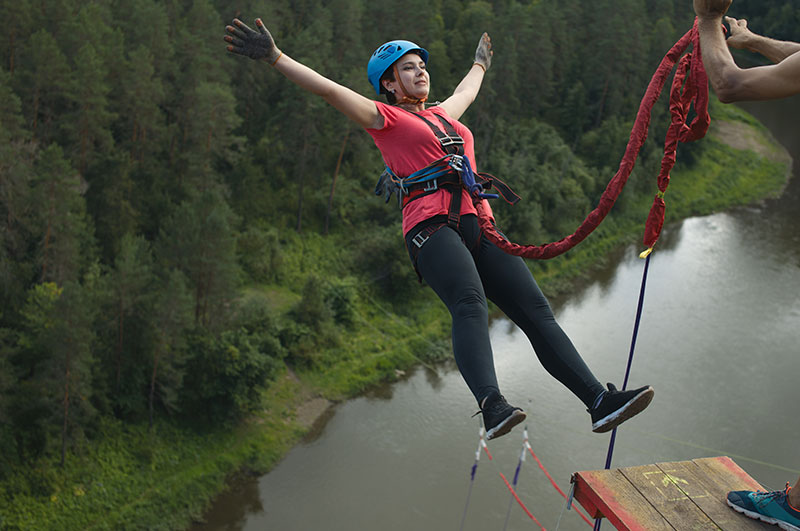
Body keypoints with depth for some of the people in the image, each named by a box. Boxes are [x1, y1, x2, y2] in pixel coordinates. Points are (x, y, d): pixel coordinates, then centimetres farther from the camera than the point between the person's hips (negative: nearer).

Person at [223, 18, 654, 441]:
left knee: (537, 312, -5)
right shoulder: (385, 117, 11)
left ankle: (599, 401, -8)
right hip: (431, 228, -7)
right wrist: (274, 57, -4)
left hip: (478, 226, 7)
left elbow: (465, 92, 52)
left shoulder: (441, 115, 30)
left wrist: (480, 64, 69)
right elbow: (329, 89, 3)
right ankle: (492, 405, -50)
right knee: (470, 305, -33)